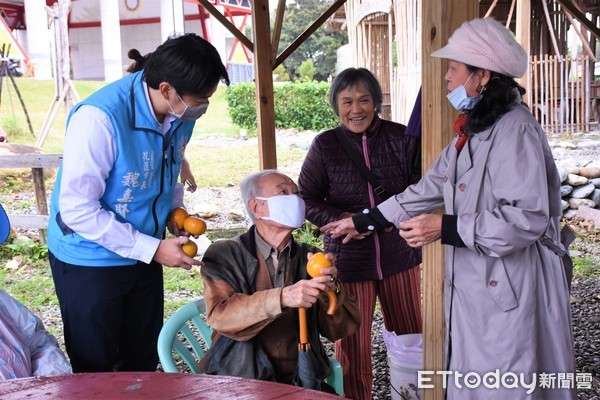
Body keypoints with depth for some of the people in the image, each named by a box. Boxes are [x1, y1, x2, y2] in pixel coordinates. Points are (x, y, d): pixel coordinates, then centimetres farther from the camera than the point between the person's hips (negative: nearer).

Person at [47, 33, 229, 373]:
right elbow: (77, 209, -27)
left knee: (143, 361, 18)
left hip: (144, 255, 6)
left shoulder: (182, 112, -6)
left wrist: (176, 210, -4)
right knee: (95, 371, 10)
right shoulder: (99, 117, -29)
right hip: (89, 261, -6)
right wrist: (152, 248, -25)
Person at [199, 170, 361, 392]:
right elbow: (220, 316, -16)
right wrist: (283, 298, -28)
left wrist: (331, 289, -16)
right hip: (241, 381, -2)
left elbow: (341, 329, 4)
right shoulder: (223, 254, 0)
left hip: (301, 381, 3)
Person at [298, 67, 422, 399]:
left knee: (411, 340, 14)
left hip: (399, 255, 2)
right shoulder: (324, 145, -4)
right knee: (352, 346, 7)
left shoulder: (400, 138, -2)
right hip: (348, 258, -1)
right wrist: (339, 219, -17)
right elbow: (306, 198, 0)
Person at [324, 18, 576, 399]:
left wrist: (446, 229, -23)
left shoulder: (516, 131, -18)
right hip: (474, 286, 9)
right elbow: (429, 189, 19)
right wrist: (363, 221, 20)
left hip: (511, 288, -9)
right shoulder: (471, 132, 12)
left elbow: (527, 219, -24)